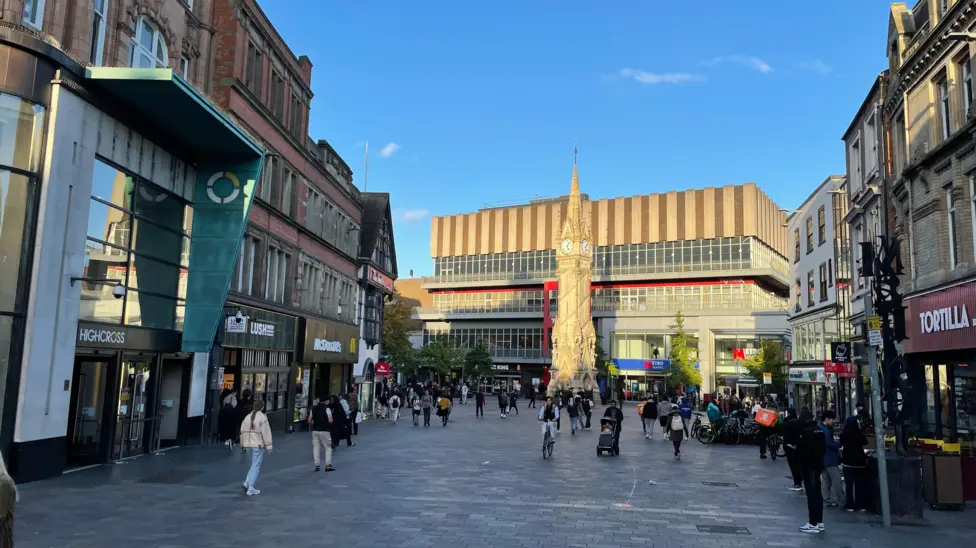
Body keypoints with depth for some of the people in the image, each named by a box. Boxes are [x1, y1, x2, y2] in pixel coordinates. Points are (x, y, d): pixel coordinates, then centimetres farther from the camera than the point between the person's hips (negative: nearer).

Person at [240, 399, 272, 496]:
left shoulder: (247, 417, 6)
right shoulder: (262, 417, -14)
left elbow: (242, 431, 12)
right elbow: (266, 433, -14)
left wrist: (243, 443, 22)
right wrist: (268, 445, -8)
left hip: (249, 444, 7)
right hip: (258, 444, -7)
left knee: (254, 463, 22)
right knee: (256, 466, 0)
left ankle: (247, 482, 11)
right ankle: (251, 488, 1)